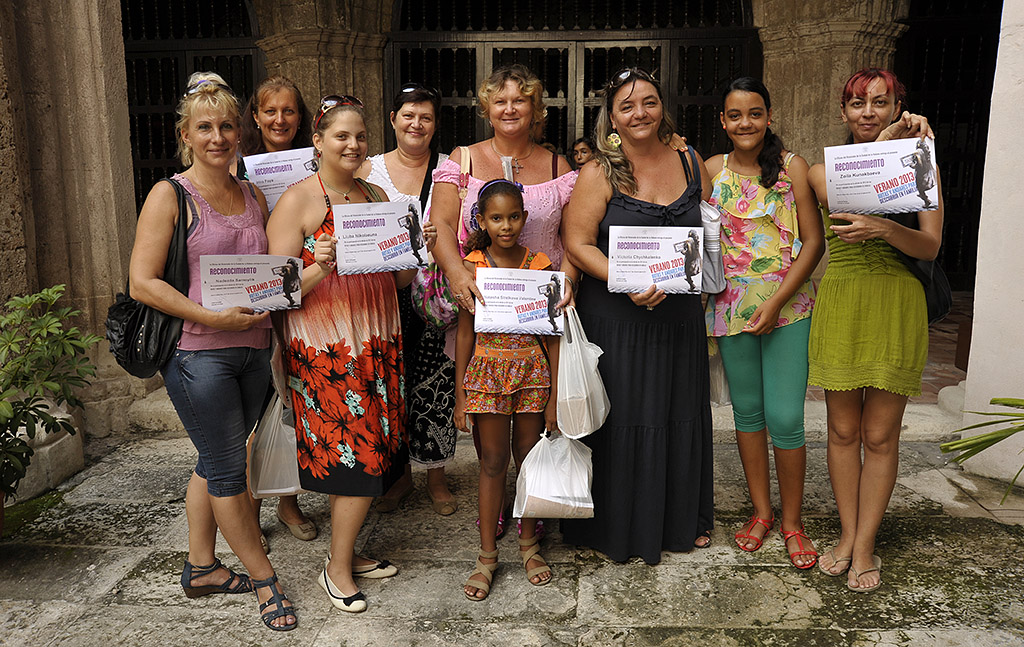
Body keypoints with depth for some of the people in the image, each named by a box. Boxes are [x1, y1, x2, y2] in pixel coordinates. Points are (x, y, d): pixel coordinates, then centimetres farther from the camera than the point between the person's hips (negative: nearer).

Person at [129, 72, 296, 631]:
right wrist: (210, 317, -19)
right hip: (197, 353, -6)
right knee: (228, 469, 3)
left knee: (215, 460, 16)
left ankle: (200, 567, 32)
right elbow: (142, 282, -11)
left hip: (252, 349, 6)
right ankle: (264, 580, 17)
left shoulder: (253, 197, 12)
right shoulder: (169, 196, -6)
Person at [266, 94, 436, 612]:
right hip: (325, 349, -6)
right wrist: (320, 268, -28)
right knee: (358, 458, -3)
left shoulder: (376, 196, 12)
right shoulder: (296, 201, -7)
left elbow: (396, 280, 16)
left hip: (377, 342, 6)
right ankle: (337, 570, 17)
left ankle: (347, 553, 29)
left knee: (371, 453, 10)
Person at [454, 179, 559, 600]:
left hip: (533, 369, 1)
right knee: (492, 463, 5)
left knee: (530, 458, 10)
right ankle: (487, 554, 18)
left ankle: (529, 543, 29)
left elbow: (552, 333, 1)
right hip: (487, 370, -1)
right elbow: (465, 333, 0)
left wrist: (555, 394, -1)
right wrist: (460, 395, -1)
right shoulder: (471, 267, -3)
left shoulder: (539, 265, -1)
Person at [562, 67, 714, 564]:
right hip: (615, 317, -4)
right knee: (622, 419, 3)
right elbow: (578, 243, -10)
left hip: (679, 314, 4)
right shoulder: (599, 174, -4)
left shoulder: (690, 164, 8)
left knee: (680, 415, 13)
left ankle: (682, 519, 33)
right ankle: (620, 526, 22)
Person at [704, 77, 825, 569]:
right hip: (732, 305, 3)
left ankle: (791, 522, 15)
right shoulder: (712, 169, 6)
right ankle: (761, 511, 27)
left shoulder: (791, 166, -1)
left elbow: (813, 241, -5)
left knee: (785, 417, -5)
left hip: (788, 306, -2)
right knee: (747, 409, 11)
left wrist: (776, 303, -12)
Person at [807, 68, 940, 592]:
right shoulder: (823, 170, 9)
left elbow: (930, 246, -5)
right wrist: (882, 145, -15)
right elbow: (841, 204, -13)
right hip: (840, 302, 1)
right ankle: (848, 534, 22)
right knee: (843, 430, 8)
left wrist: (883, 228, -24)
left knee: (880, 435, 3)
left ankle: (864, 546, 16)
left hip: (896, 305, -1)